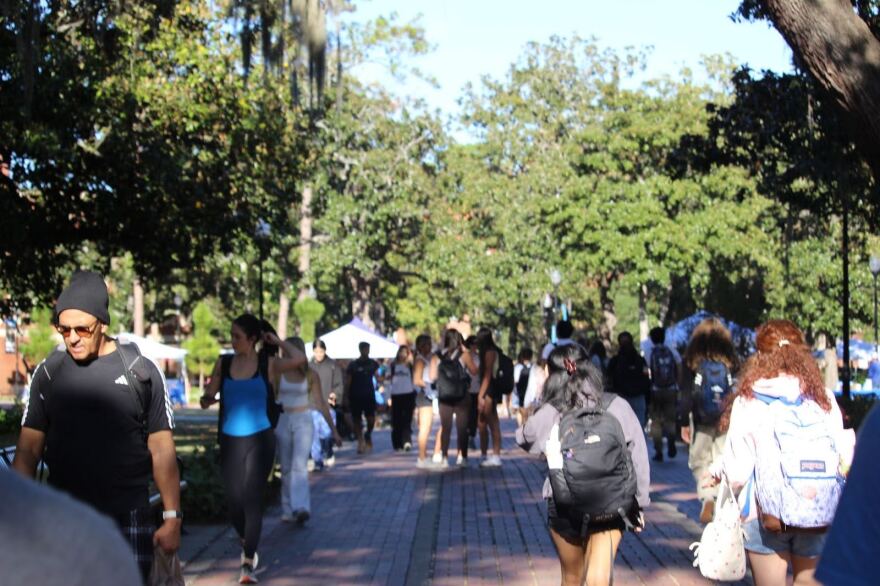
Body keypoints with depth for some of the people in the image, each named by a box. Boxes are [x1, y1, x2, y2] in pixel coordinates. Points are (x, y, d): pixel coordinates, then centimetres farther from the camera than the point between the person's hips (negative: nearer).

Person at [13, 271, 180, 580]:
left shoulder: (141, 372, -1)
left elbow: (162, 450, 1)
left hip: (128, 519, -2)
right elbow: (28, 450, 5)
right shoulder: (48, 372, 5)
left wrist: (172, 518, -3)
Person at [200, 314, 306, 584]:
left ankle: (248, 564, -3)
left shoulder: (268, 364, -3)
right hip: (230, 440, 3)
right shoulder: (224, 363, 4)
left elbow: (299, 359, -19)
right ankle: (247, 545, 36)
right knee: (234, 501, 8)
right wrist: (207, 399, -18)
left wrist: (277, 342, -6)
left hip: (259, 439, -3)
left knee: (252, 499, -7)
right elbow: (207, 398, 5)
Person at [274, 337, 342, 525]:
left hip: (303, 421, -2)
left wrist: (333, 430, 3)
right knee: (286, 468, 6)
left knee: (299, 465, -18)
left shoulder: (310, 375, 0)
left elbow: (321, 403, 3)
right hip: (282, 421, 2)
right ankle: (288, 510, 14)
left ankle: (301, 508, -28)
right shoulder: (279, 373, 1)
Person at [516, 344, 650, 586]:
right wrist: (637, 503, 4)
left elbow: (523, 439, 11)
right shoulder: (617, 407, -9)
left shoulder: (548, 415, -10)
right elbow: (638, 457, -6)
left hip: (564, 508, 1)